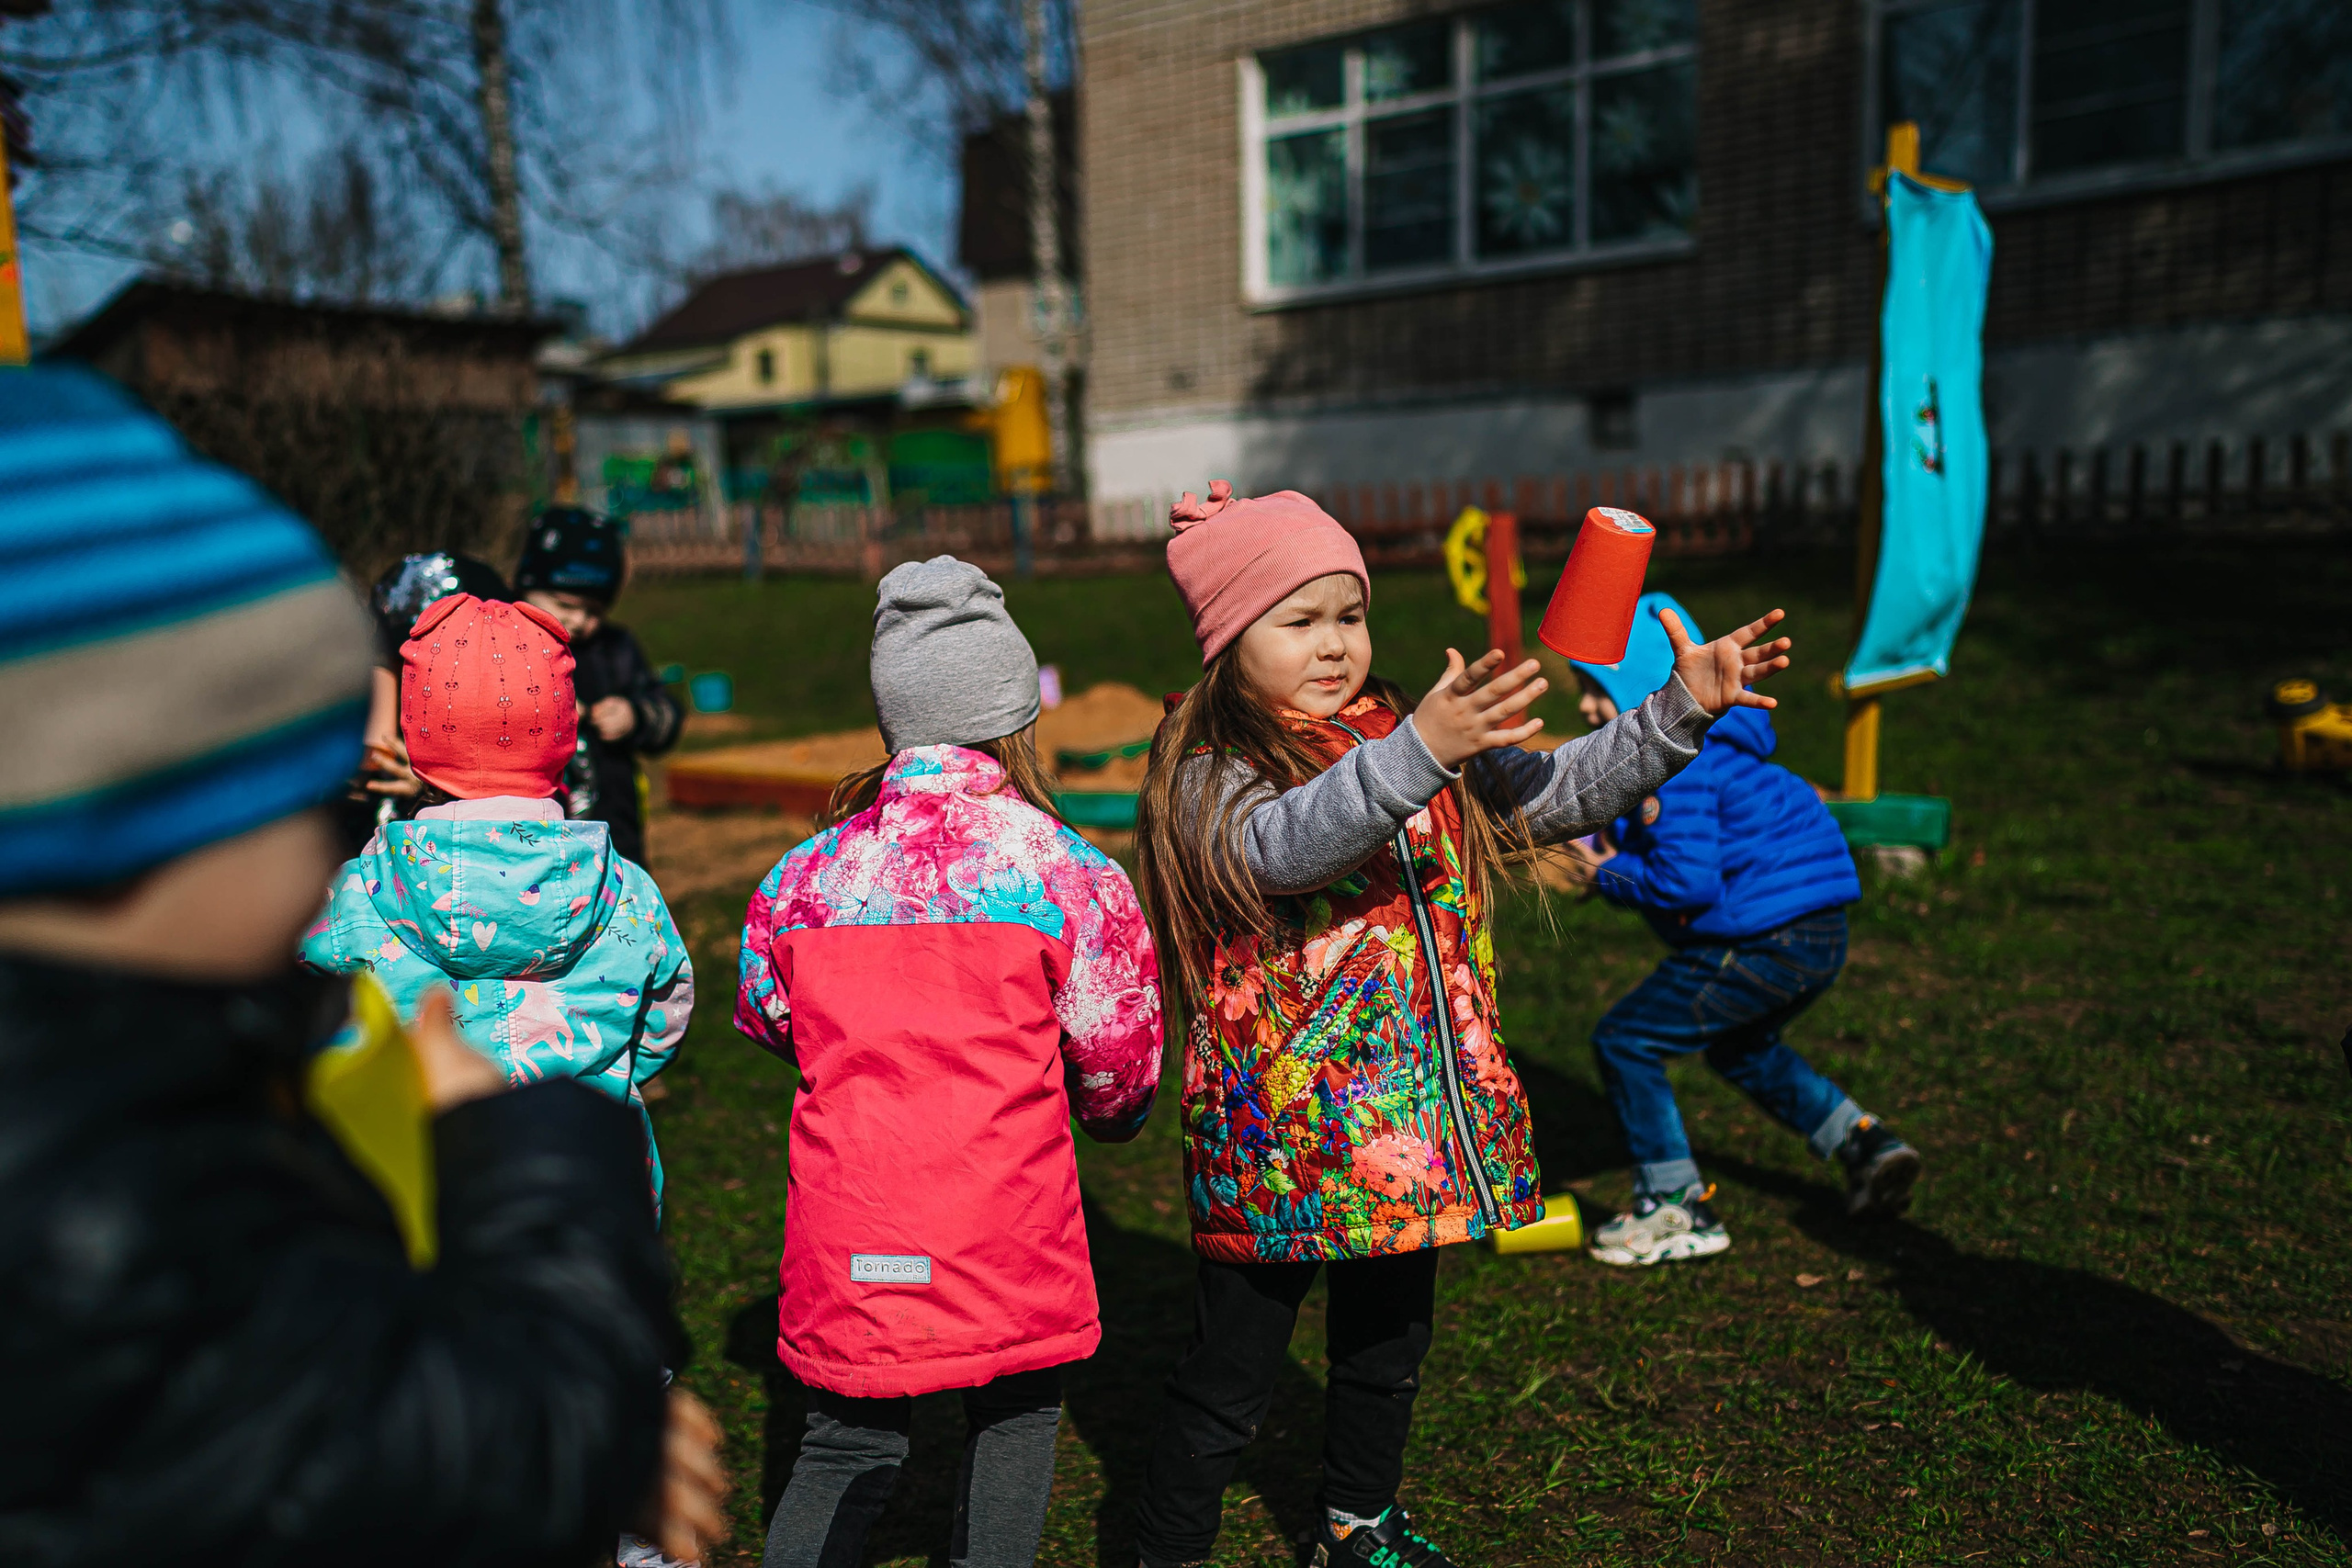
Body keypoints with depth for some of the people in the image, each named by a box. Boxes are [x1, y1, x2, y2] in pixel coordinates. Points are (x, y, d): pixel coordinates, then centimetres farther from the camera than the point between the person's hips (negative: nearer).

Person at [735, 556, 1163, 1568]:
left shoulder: (804, 877, -1)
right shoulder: (1064, 872, -9)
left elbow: (765, 1017, 15)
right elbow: (1116, 1053, 1)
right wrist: (1112, 1113, 24)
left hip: (848, 1246, 3)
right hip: (1006, 1239, -2)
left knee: (847, 1448, 16)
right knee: (1016, 1415, 19)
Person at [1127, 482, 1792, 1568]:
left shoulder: (1406, 736, 6)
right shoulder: (1210, 779, -14)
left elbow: (1557, 793, 10)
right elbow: (1286, 846, -36)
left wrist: (1681, 710, -2)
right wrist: (1417, 754, -48)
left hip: (1408, 1127, 6)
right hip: (1280, 1144, -6)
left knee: (1387, 1349, 24)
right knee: (1228, 1383, 7)